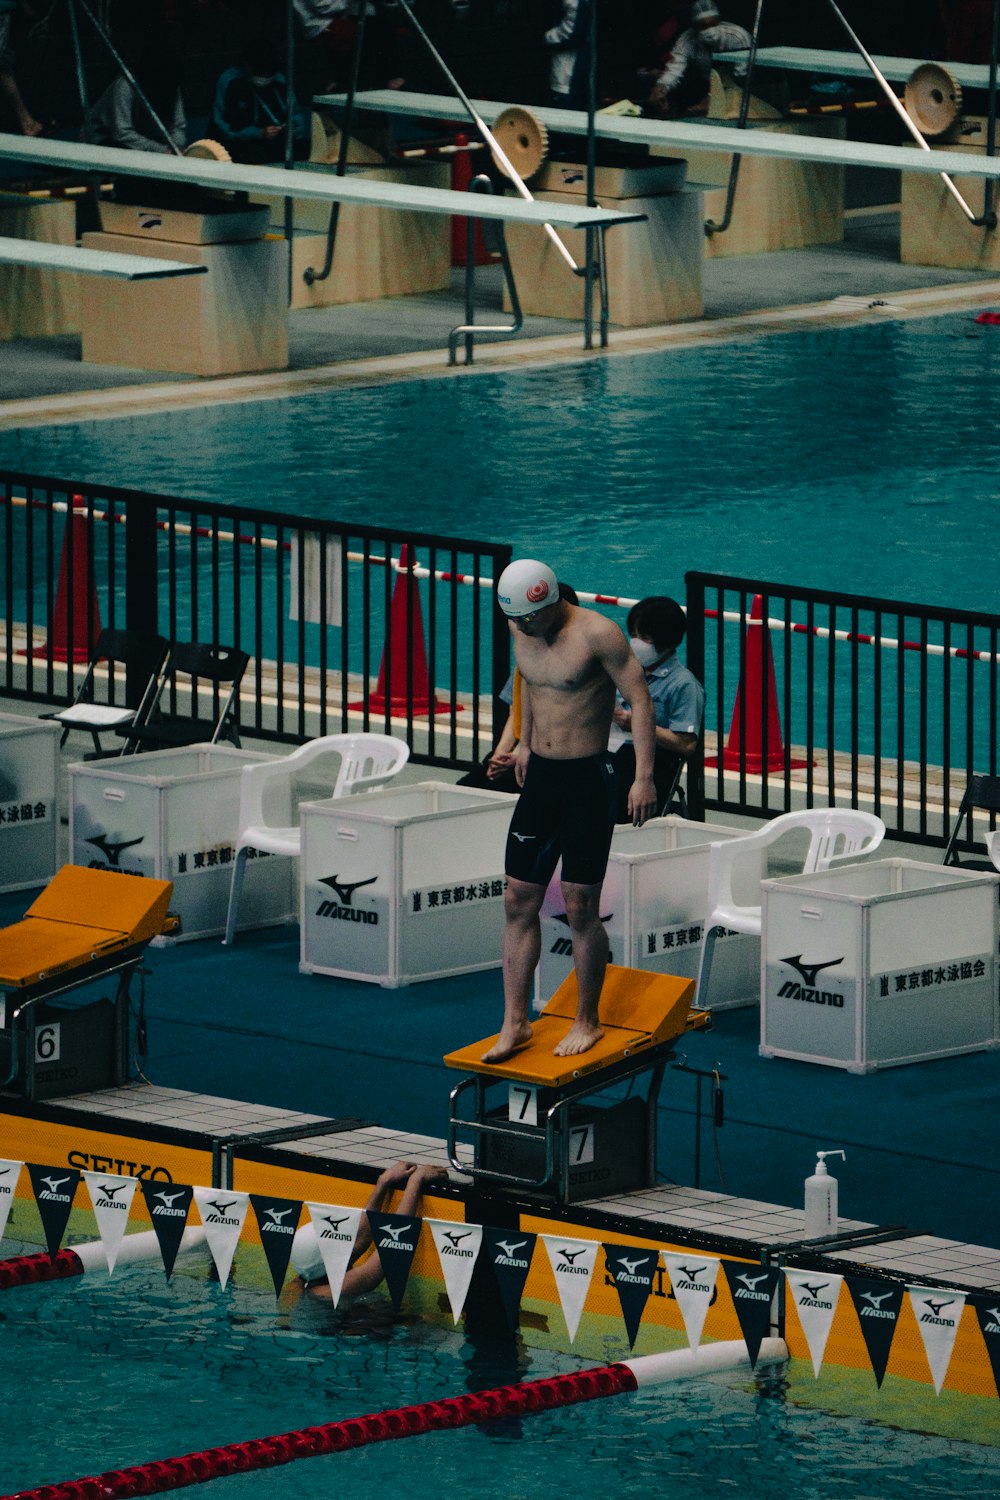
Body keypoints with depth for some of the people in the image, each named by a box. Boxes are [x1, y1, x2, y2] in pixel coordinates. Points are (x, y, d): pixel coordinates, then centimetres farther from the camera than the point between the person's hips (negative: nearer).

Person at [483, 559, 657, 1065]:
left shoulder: (597, 634, -16)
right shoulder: (521, 630, 3)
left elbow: (639, 699, -13)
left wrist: (644, 776, -19)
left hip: (587, 779, -6)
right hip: (540, 775, 6)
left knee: (580, 907, -3)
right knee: (518, 902, 4)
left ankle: (587, 1022, 12)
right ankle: (515, 1023, 10)